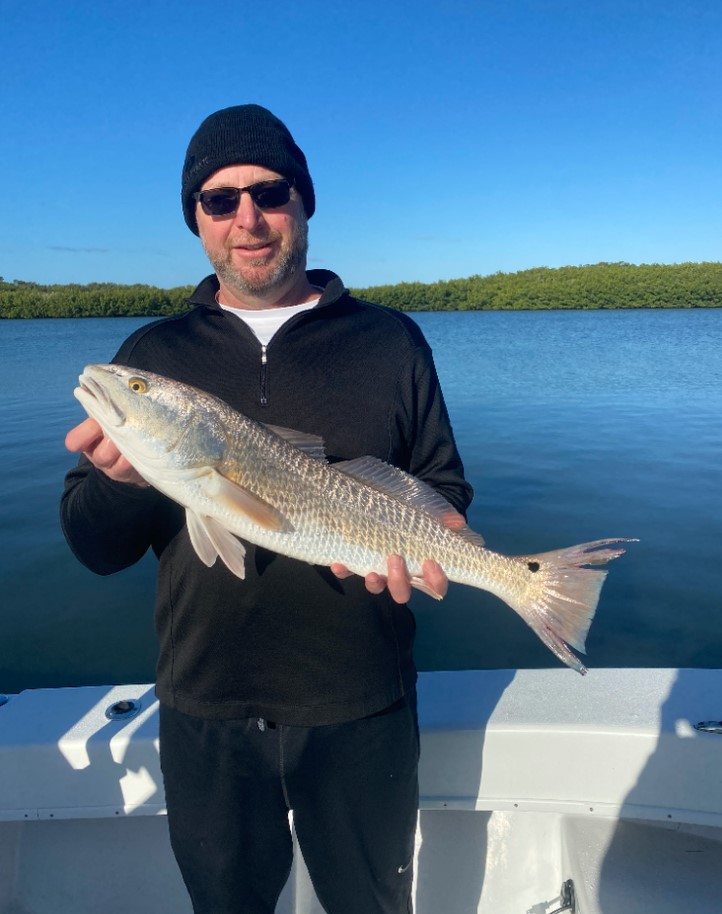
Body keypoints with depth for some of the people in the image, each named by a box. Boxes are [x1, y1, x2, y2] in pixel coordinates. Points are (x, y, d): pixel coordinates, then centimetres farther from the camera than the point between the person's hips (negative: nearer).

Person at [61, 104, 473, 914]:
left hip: (360, 712, 0)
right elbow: (96, 549, 0)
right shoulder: (151, 356, 1)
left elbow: (444, 491, 2)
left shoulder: (390, 341, -2)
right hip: (205, 717, 2)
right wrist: (118, 481, -22)